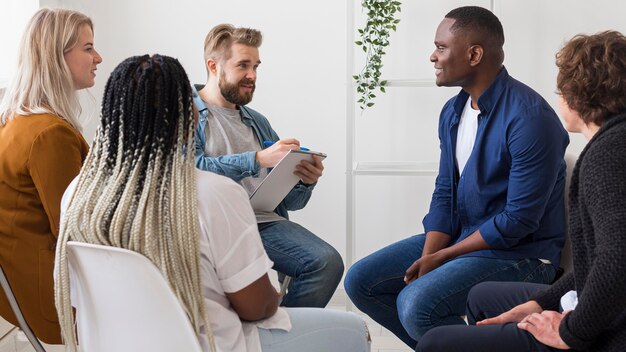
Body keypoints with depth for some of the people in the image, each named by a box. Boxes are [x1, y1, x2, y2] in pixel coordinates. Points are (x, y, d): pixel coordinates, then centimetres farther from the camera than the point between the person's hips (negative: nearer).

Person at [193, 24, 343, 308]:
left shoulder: (257, 122, 26)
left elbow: (288, 202, 22)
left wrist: (305, 183, -1)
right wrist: (258, 159, -18)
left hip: (265, 221, 5)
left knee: (327, 262, -22)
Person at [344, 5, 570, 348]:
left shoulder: (529, 117, -22)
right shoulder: (452, 111, 5)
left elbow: (519, 220, -22)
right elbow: (445, 192, 8)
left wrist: (441, 258, -15)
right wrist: (426, 259, -9)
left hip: (519, 253, -8)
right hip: (460, 236, 8)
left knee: (416, 305, -29)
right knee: (360, 282, 0)